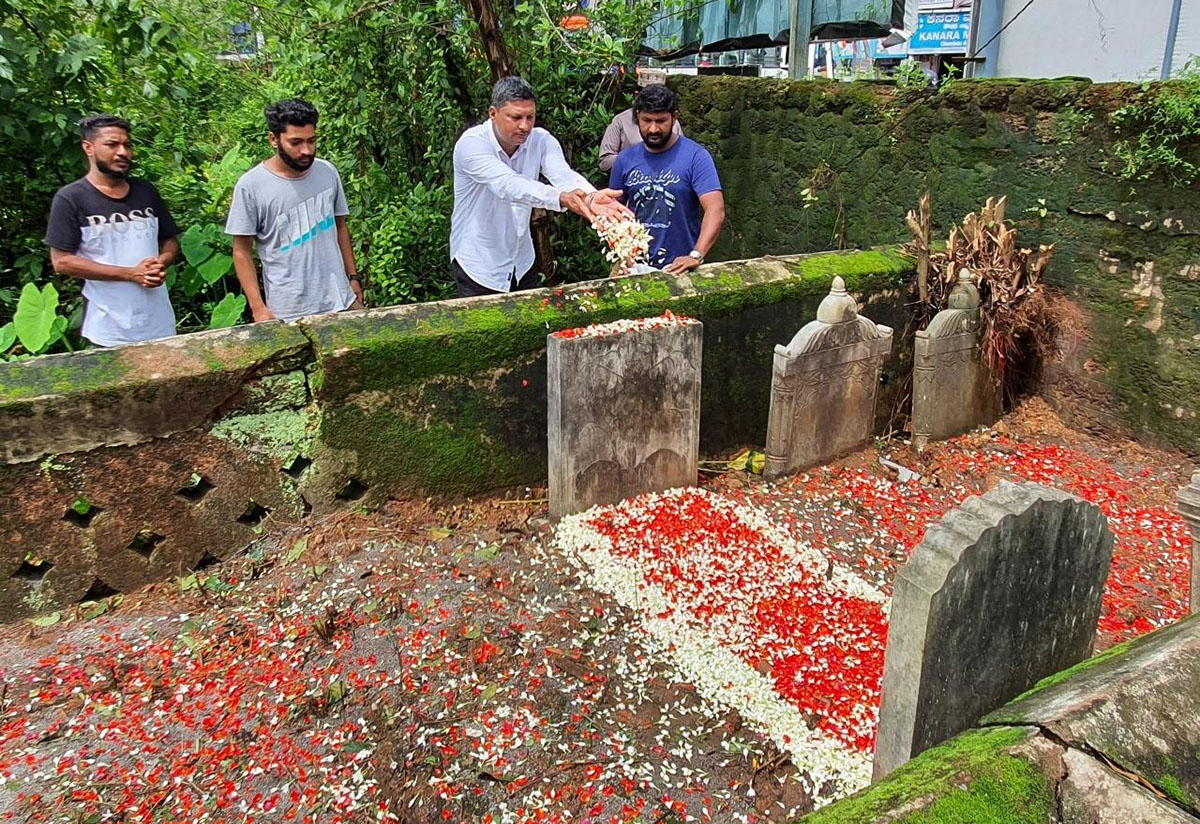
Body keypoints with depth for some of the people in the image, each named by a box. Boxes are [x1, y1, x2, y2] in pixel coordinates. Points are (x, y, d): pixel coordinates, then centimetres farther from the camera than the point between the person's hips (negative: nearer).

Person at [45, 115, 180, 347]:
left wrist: (161, 263, -9)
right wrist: (130, 274, -17)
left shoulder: (146, 191, 9)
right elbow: (62, 261, -10)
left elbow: (170, 241, 16)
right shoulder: (70, 199, -6)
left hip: (158, 322, 4)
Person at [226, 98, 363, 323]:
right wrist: (258, 307, -10)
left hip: (341, 300, 4)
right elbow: (242, 251, -5)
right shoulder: (251, 186, -9)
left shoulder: (328, 172, 4)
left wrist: (353, 277, 13)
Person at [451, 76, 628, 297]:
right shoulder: (471, 144, -23)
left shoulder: (541, 140, -9)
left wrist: (591, 196, -52)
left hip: (522, 261, 5)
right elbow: (508, 184, -40)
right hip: (478, 267, -5)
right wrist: (561, 198, -56)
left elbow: (564, 174, -28)